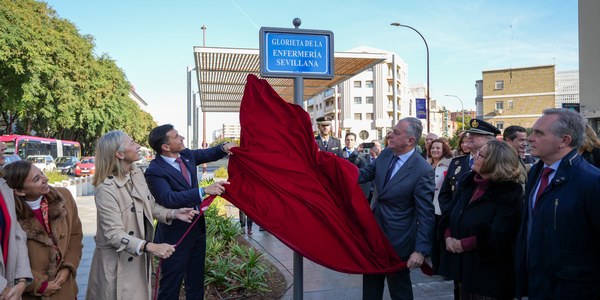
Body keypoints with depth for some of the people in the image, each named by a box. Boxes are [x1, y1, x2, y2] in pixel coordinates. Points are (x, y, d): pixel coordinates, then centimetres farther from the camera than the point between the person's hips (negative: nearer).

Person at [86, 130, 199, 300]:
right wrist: (151, 247, -34)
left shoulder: (137, 173, -1)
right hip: (118, 262, -7)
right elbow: (114, 234, -25)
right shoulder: (105, 189, -24)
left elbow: (150, 205, 10)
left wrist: (173, 213, -8)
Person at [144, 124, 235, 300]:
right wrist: (204, 191, -39)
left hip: (198, 227, 8)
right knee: (171, 284, 9)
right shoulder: (154, 171, -22)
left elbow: (208, 154, 15)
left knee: (196, 278, 22)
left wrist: (223, 148, -7)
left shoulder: (186, 155, 0)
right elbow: (169, 198, -34)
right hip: (176, 235, -7)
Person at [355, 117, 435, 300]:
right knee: (371, 283, 23)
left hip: (397, 239, -6)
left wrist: (420, 250, -23)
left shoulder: (423, 171, -22)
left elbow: (425, 214, -20)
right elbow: (365, 174, 10)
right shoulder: (386, 154, -2)